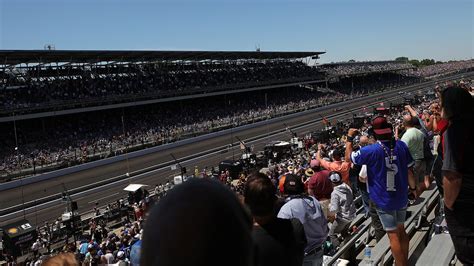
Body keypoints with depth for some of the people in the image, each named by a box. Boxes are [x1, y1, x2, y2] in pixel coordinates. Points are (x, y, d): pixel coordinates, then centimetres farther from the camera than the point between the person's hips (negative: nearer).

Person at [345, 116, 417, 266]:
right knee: (401, 230, 21)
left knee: (393, 234, 4)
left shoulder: (371, 151, -20)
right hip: (401, 197, 5)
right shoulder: (401, 145, -7)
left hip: (383, 200, -5)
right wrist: (413, 187, 17)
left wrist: (349, 138, 6)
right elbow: (409, 169, 2)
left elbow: (348, 157, -5)